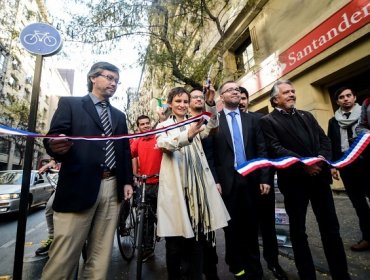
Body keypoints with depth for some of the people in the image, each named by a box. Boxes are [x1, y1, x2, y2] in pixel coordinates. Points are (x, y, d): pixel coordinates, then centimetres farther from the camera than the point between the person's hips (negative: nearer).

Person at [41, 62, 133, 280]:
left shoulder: (119, 116, 20)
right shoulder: (70, 104, 7)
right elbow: (53, 139, -3)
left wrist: (127, 181, 8)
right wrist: (56, 147, -26)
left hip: (113, 188, 5)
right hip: (79, 186, -4)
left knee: (101, 256, 10)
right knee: (64, 256, 0)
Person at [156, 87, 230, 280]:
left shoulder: (195, 124, 19)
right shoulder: (164, 126, 7)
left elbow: (211, 128, -2)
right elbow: (163, 144, -15)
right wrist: (187, 135, -34)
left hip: (198, 183, 3)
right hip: (176, 186, -3)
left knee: (197, 237, 9)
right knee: (175, 241, 2)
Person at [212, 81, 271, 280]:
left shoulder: (251, 120, 11)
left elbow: (261, 150, 7)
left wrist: (264, 178, 0)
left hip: (250, 179, 3)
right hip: (227, 181, -2)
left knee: (251, 226, 13)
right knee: (232, 226, 11)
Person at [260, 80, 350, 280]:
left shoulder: (307, 116, 18)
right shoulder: (267, 121, -1)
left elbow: (324, 139, 11)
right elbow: (275, 149, -12)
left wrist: (323, 158, -9)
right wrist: (303, 163, -18)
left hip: (319, 176, 5)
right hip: (294, 180, -5)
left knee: (331, 227, 13)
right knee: (298, 230, 9)